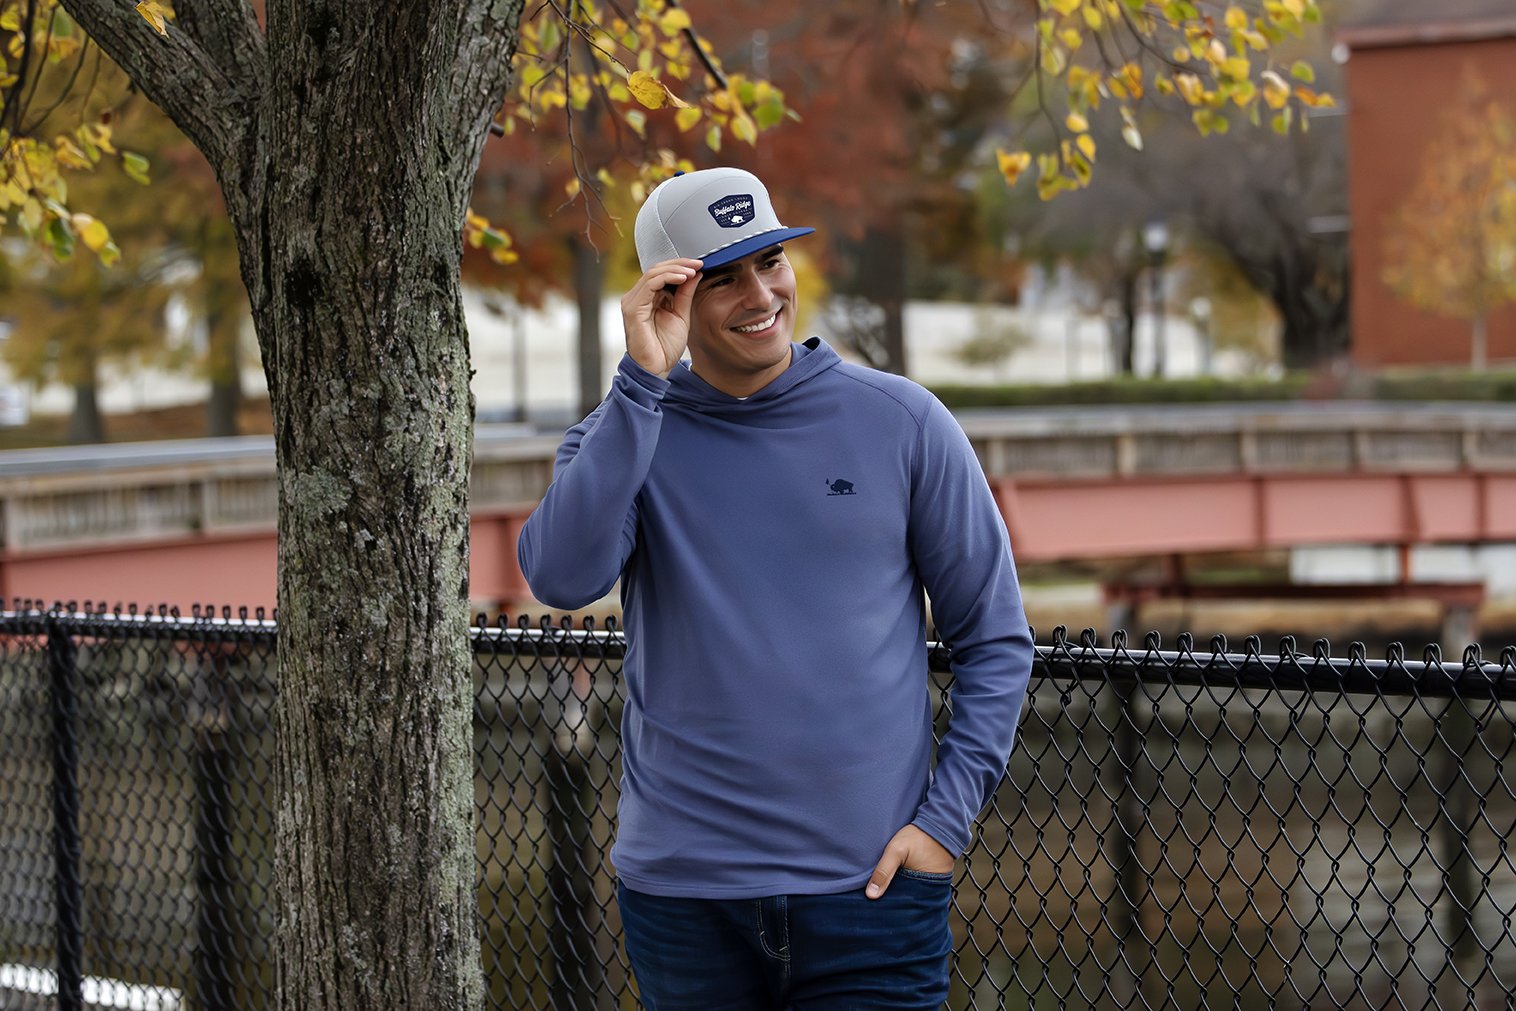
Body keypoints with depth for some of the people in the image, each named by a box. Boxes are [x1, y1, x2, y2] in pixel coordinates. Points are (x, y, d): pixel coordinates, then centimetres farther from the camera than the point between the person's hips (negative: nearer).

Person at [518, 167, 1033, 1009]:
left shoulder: (900, 422, 2)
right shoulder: (627, 435, 3)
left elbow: (995, 640, 5)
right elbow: (563, 577, -17)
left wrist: (947, 818, -5)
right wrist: (643, 381, -18)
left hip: (872, 887, -1)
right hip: (681, 895, 1)